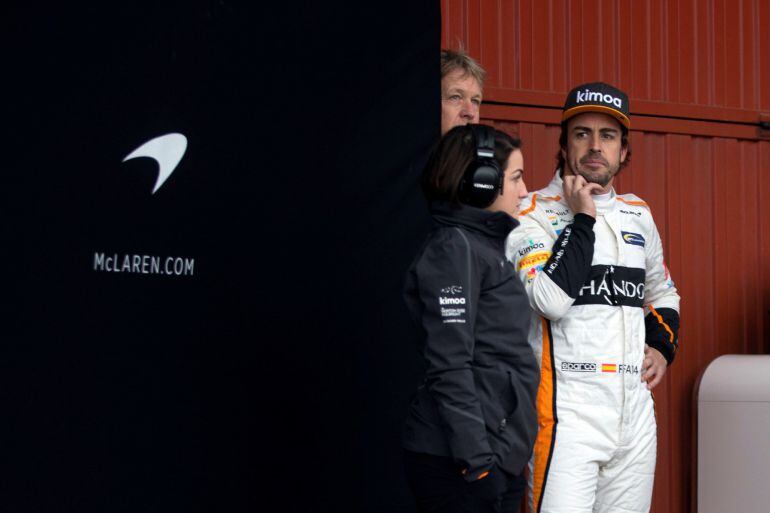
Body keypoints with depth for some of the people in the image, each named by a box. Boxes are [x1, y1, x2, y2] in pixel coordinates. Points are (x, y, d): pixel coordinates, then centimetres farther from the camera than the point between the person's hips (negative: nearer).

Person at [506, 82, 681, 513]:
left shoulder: (639, 214, 16)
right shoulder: (535, 213, -2)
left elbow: (662, 293, 32)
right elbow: (550, 299, -18)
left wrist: (662, 347, 14)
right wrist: (582, 219, -11)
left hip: (636, 404, 6)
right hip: (568, 407, -6)